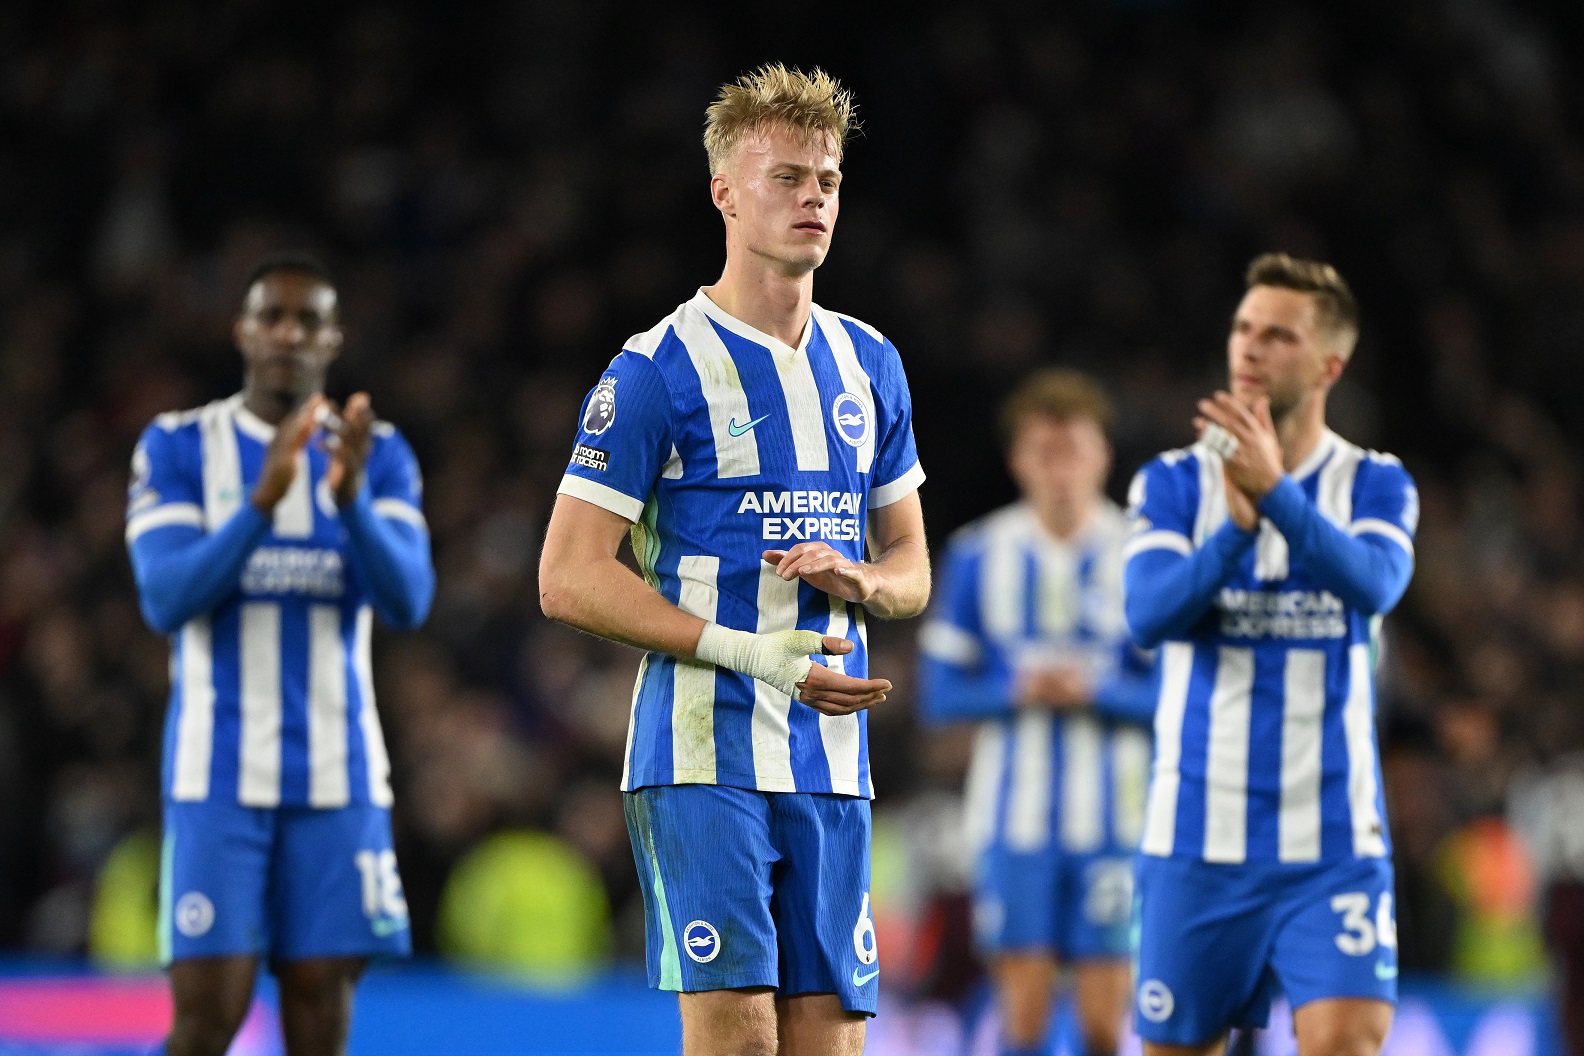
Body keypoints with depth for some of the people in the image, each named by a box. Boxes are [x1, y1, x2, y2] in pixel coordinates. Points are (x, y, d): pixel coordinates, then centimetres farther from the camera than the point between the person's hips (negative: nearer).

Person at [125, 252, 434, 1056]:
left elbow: (407, 603, -8)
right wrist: (264, 499, -24)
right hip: (219, 770, -2)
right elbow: (166, 600, -12)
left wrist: (350, 498, -25)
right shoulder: (178, 446, 1)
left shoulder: (380, 455, 6)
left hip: (337, 771, 2)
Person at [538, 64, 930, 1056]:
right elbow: (569, 578, -9)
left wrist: (858, 581, -3)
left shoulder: (869, 364, 14)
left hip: (833, 761, 6)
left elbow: (911, 566, 22)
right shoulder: (657, 369, -5)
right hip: (704, 757, -6)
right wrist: (750, 651, -16)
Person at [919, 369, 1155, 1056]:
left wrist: (1095, 690, -16)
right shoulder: (979, 555, 3)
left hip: (1114, 817, -1)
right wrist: (1017, 691, -13)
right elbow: (941, 693, 5)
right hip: (1014, 813, 1)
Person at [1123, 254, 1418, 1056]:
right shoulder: (1172, 484, 3)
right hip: (1198, 837, 1)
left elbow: (1372, 585, -20)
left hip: (1332, 842, -1)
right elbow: (1150, 615, -13)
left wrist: (1275, 491, -34)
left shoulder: (1375, 486, 2)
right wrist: (1235, 526, -29)